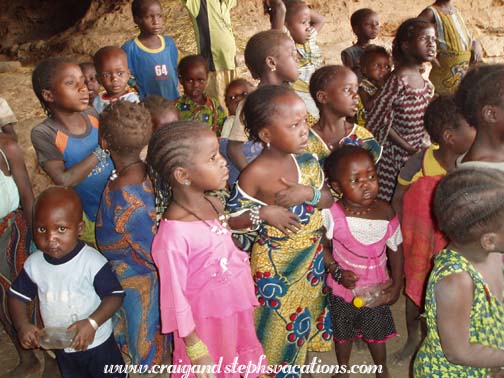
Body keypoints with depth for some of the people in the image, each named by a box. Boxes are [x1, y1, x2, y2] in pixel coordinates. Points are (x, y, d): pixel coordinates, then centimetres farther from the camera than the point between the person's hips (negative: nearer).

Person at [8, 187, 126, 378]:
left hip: (98, 344, -5)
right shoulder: (33, 264, -10)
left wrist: (92, 323, -32)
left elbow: (115, 295, -21)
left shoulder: (92, 261, -25)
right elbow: (17, 296, 2)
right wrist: (22, 325, -14)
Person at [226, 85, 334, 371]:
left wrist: (308, 194, -20)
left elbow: (329, 197, -2)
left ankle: (298, 364, 50)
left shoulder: (307, 161, -7)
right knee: (277, 330, 12)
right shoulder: (256, 174, -22)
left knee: (304, 319, 25)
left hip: (312, 259, 6)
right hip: (274, 266, -6)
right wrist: (266, 210, -26)